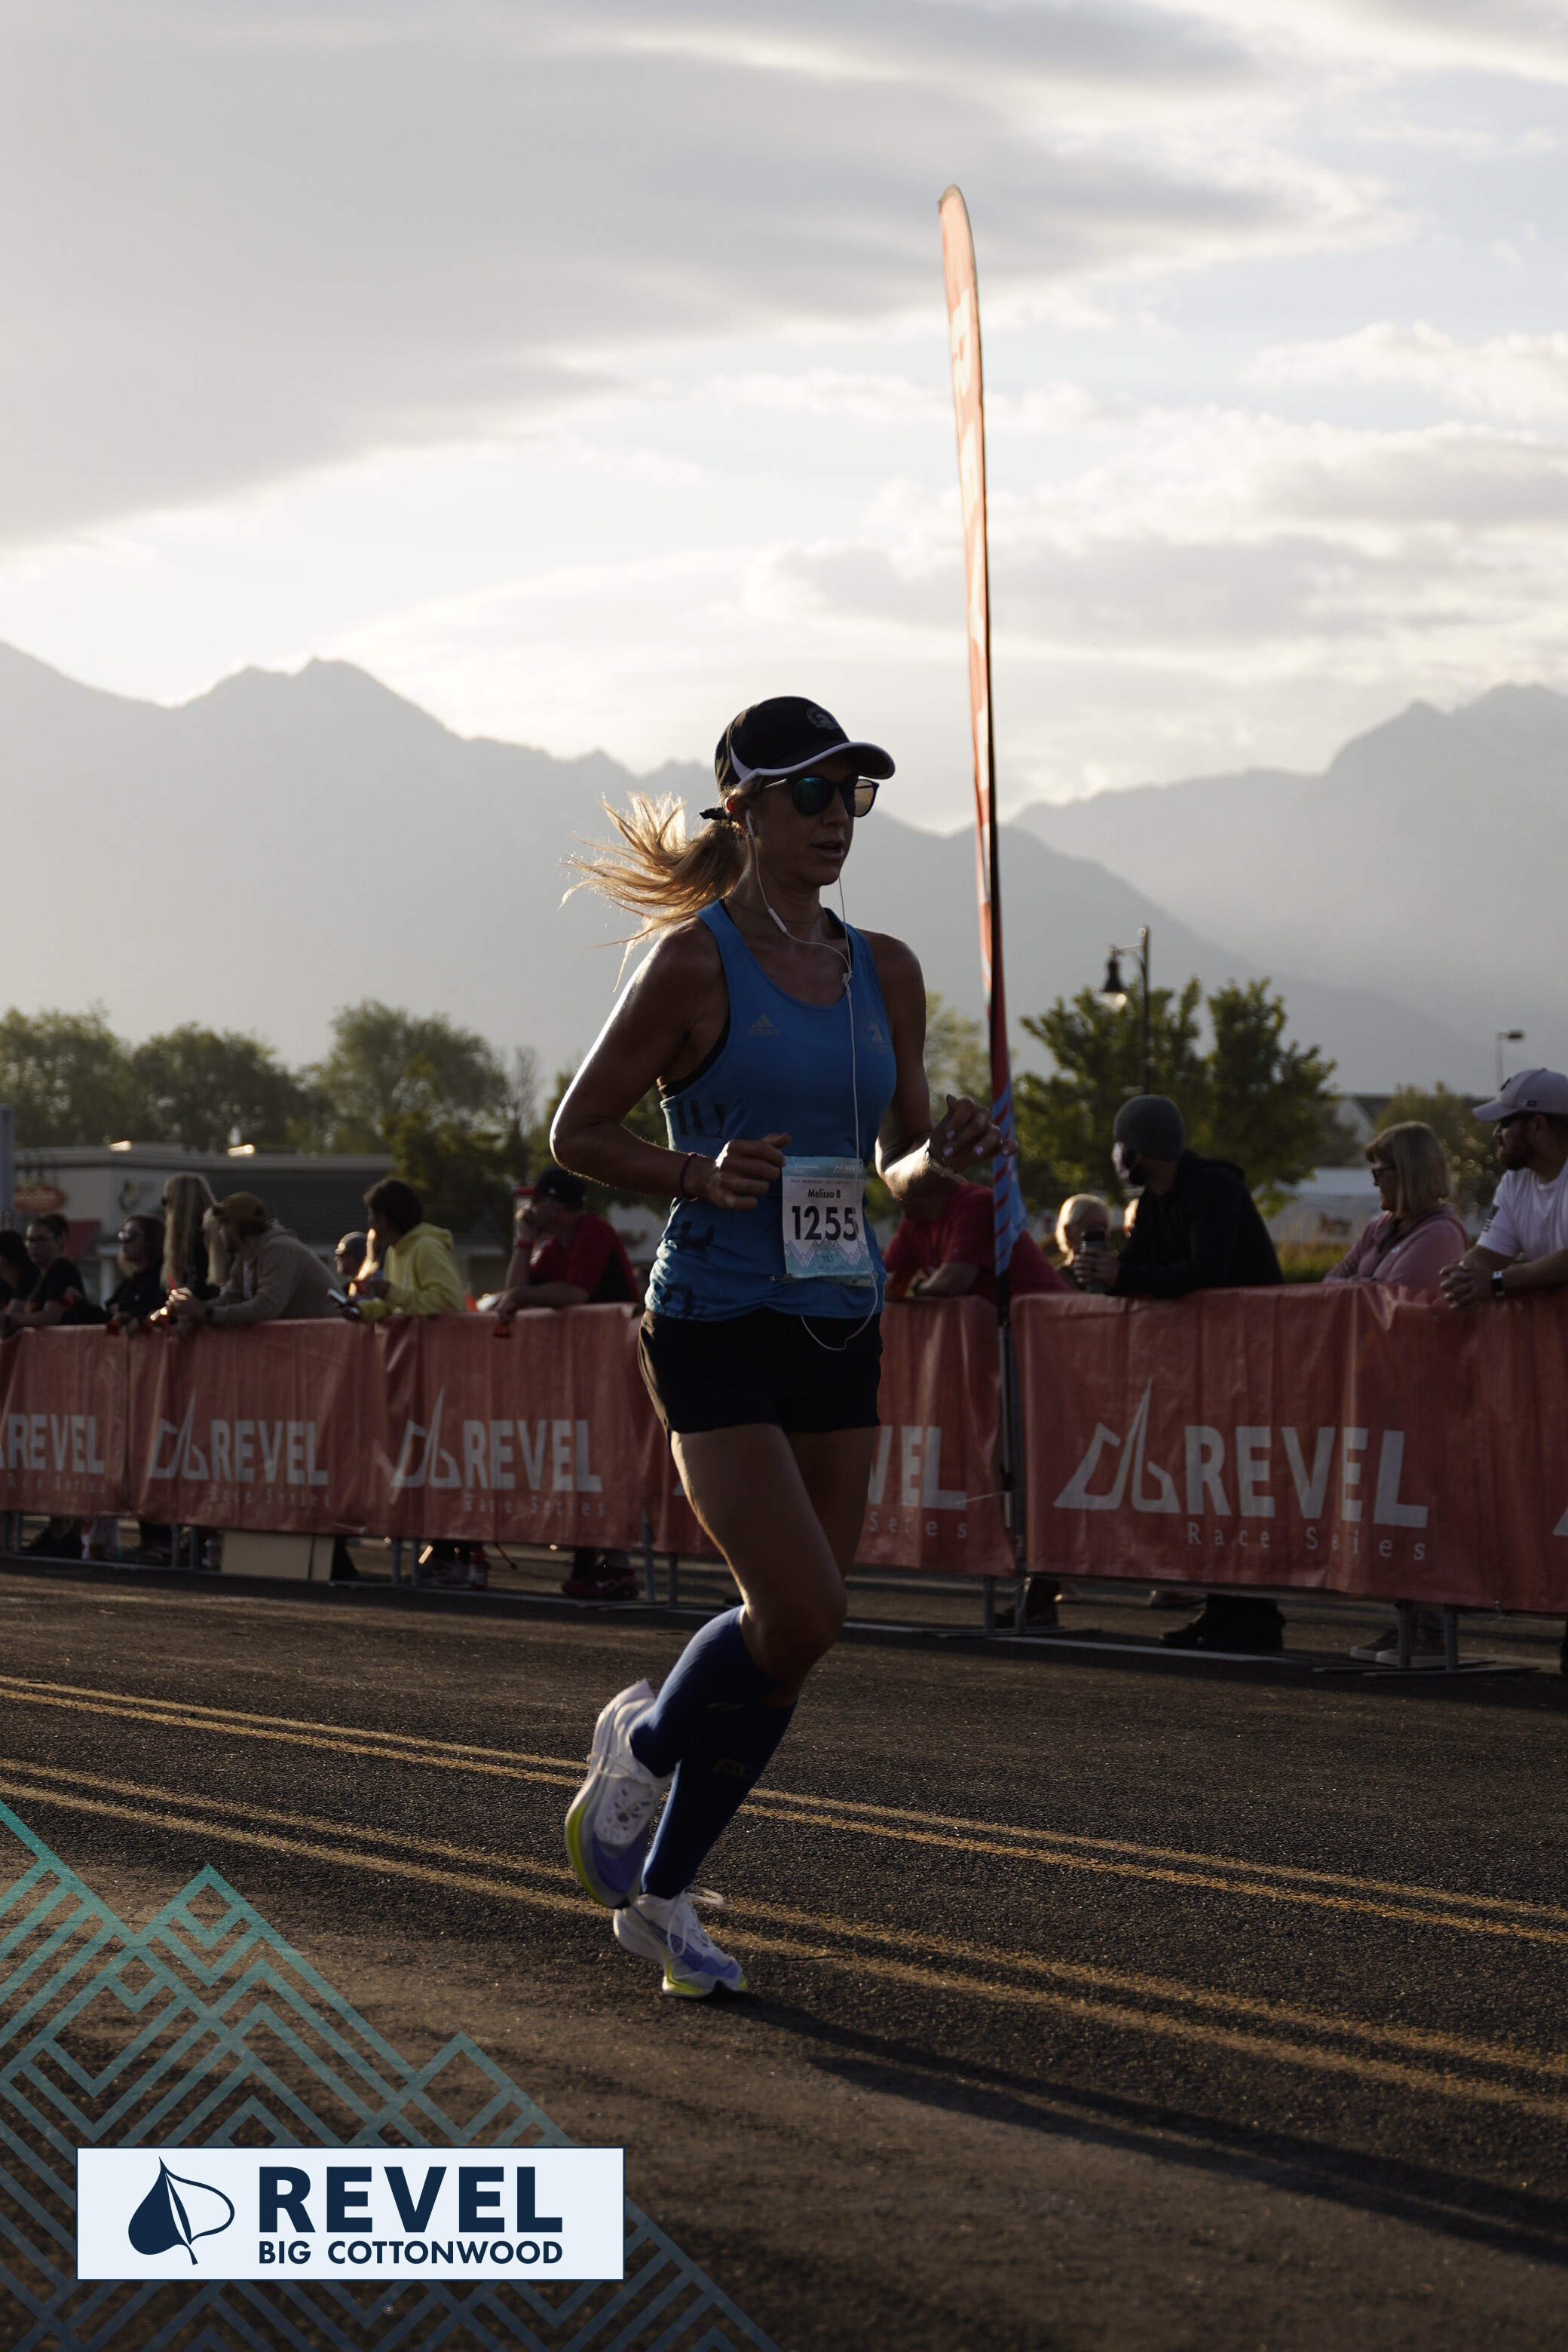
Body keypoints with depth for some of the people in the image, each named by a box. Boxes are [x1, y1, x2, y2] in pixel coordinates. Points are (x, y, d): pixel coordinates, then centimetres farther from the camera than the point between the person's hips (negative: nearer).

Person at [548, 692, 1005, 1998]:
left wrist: (941, 1157, -6)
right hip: (718, 1325, -6)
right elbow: (579, 1131, -2)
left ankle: (659, 1890, 21)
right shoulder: (694, 962, -8)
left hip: (840, 1328, 6)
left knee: (793, 1627, 6)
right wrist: (702, 1173, -19)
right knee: (801, 1612, -17)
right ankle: (645, 1743, 14)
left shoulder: (884, 971, 9)